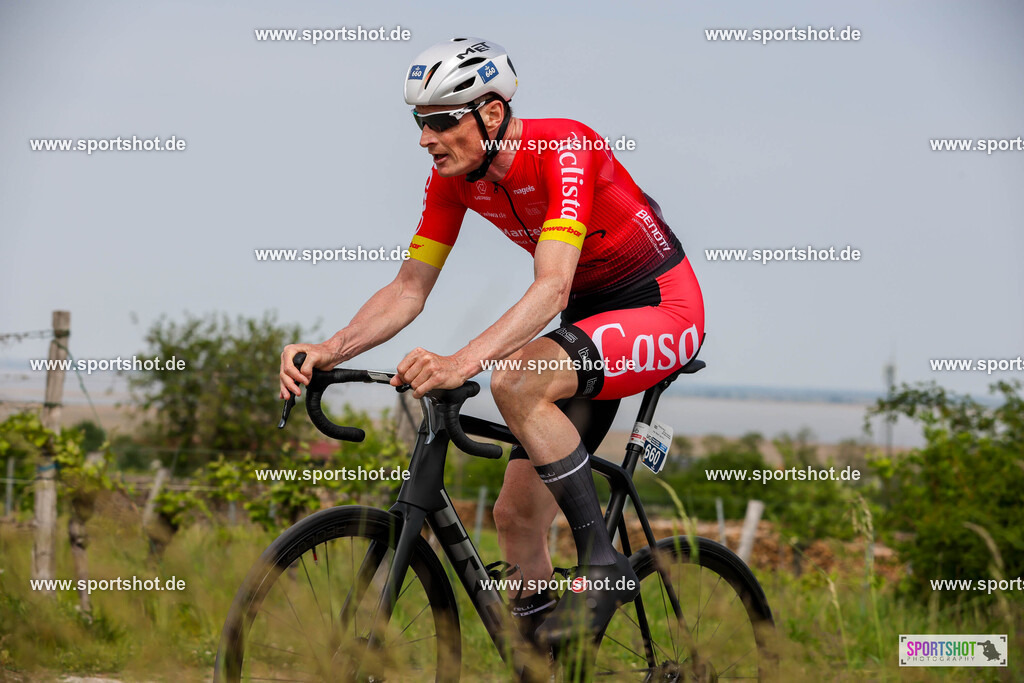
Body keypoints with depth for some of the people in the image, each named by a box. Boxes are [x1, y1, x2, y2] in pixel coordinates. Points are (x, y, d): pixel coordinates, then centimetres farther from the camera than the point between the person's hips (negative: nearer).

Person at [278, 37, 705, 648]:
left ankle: (604, 564, -22)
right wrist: (327, 352, -19)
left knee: (515, 381, -33)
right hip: (589, 317, 8)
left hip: (663, 307, -8)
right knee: (517, 515, 0)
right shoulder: (455, 179, -5)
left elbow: (551, 288, -37)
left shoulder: (564, 149, -26)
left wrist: (462, 362, -50)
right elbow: (407, 291, -2)